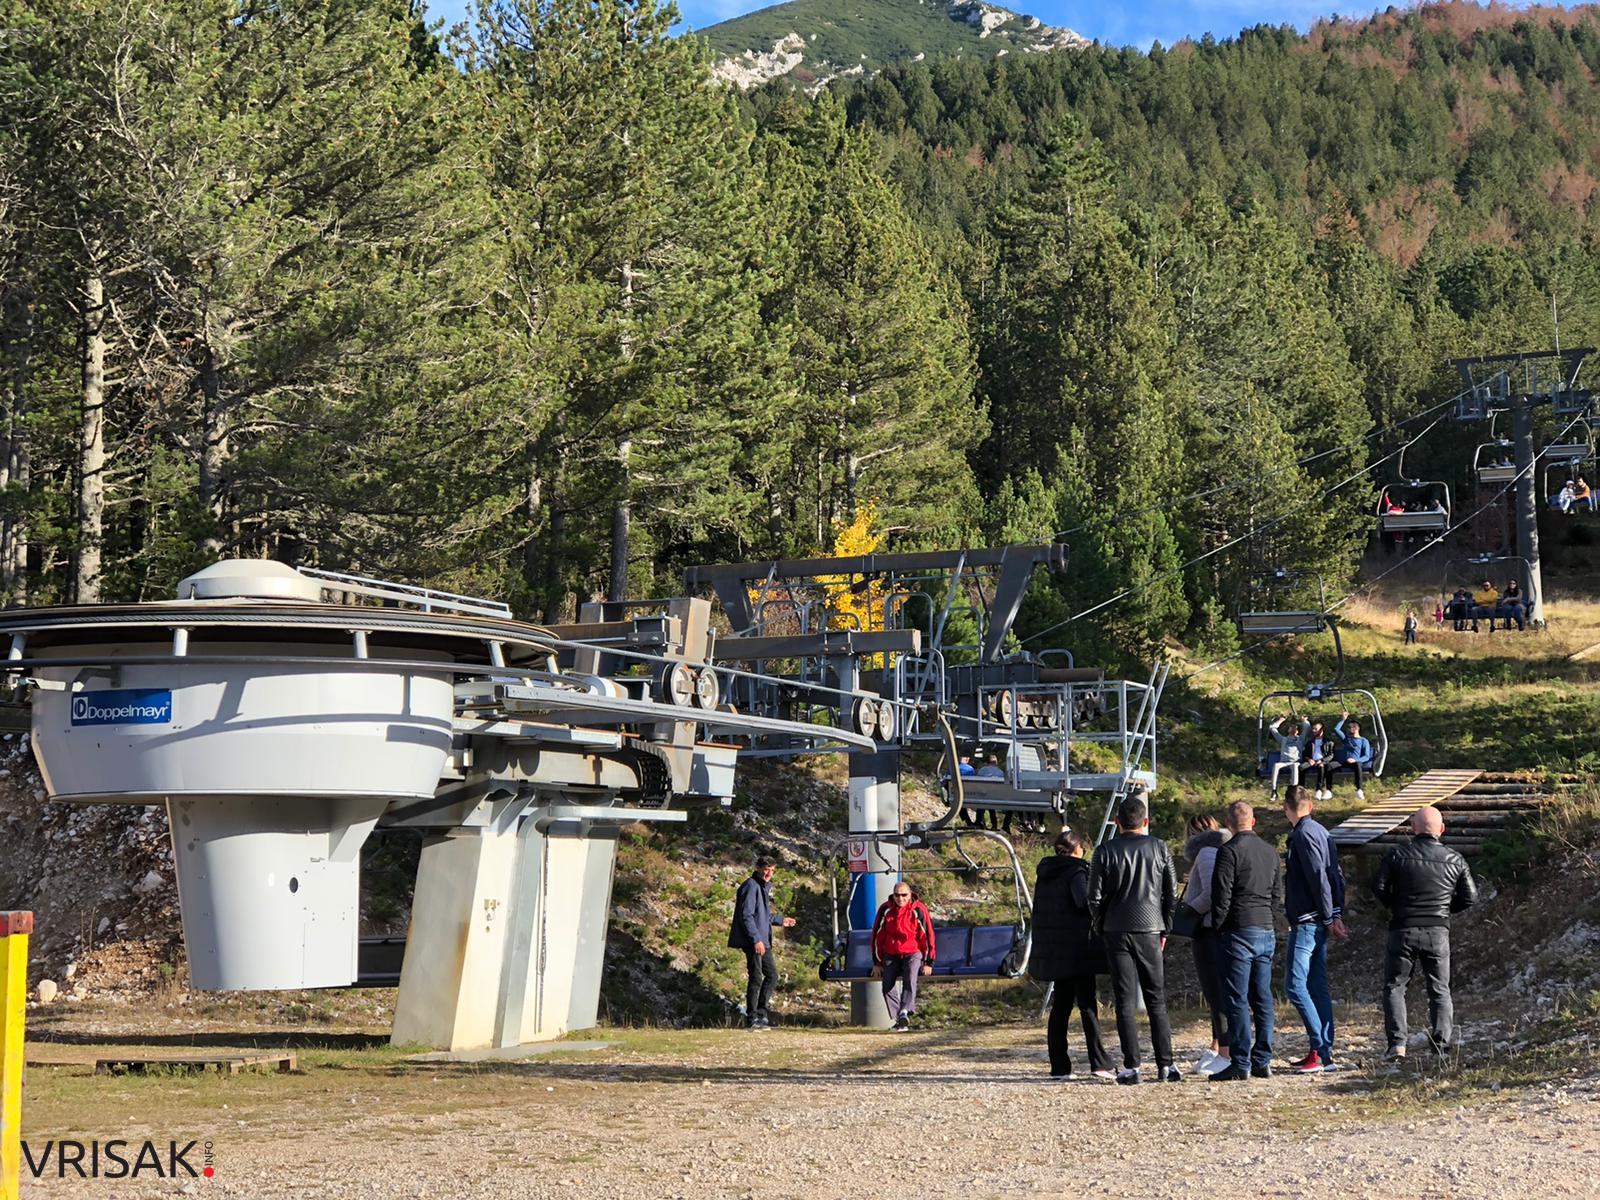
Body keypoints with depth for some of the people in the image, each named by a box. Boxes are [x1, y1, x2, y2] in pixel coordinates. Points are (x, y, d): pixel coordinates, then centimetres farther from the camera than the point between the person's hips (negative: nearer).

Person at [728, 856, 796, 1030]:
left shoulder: (765, 886, 18)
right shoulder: (751, 886, -12)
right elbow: (746, 915, -19)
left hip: (763, 941, 10)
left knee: (772, 975, 12)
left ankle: (761, 1014, 18)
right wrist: (756, 939, -22)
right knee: (756, 978, -7)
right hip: (752, 942, -10)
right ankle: (752, 1018, -1)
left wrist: (780, 920, 27)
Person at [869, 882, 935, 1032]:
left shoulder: (919, 910, -9)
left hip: (913, 953, -3)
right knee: (887, 985, -16)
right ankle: (899, 1019, -10)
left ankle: (904, 1013, -41)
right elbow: (877, 936, 5)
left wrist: (928, 962, -5)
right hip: (891, 955, 3)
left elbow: (928, 935, -3)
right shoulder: (885, 910, -3)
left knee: (910, 980, -29)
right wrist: (877, 962, 5)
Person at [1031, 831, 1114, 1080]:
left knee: (1060, 1006, 9)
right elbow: (1084, 901, -23)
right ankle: (1099, 1063, -12)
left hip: (1053, 951, 7)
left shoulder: (1045, 875, 13)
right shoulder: (1076, 871, -9)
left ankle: (1059, 1066, 5)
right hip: (1077, 947, -7)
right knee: (1087, 1004, -6)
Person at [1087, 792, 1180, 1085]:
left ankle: (1131, 1067, -3)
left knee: (1125, 1001, 1)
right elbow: (1172, 894, 4)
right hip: (1149, 931, 1)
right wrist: (1165, 929, 13)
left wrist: (1102, 929, 12)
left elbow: (1095, 898, -2)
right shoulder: (1159, 848, 2)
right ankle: (1165, 1065, 5)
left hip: (1116, 932, -1)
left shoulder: (1106, 852, -2)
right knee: (1156, 1000, 9)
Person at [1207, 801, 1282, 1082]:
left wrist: (1217, 926, 0)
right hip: (1267, 933, 7)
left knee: (1237, 1000, -5)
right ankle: (1262, 1061, 10)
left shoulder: (1229, 851, -10)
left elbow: (1222, 894, -12)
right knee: (1262, 998, 9)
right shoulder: (1270, 852, 12)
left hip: (1239, 932, -7)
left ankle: (1241, 1064, -7)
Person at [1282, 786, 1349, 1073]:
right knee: (1317, 986, 10)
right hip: (1318, 923, 10)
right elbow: (1336, 876, 14)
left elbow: (1319, 878, -18)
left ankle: (1321, 1052, -15)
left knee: (1295, 985, -11)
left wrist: (1329, 918, -13)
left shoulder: (1303, 834, -13)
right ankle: (1324, 1052, 11)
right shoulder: (1320, 831, 16)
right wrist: (1336, 914, 9)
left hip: (1307, 922, -10)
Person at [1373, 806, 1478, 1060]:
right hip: (1438, 932, 1)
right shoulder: (1454, 860, 2)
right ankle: (1441, 1046, 2)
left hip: (1403, 930, -1)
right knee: (1440, 991, 11)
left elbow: (1378, 887, -6)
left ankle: (1397, 1045, -4)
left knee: (1394, 987, 9)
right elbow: (1470, 897, 6)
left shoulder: (1397, 854, -3)